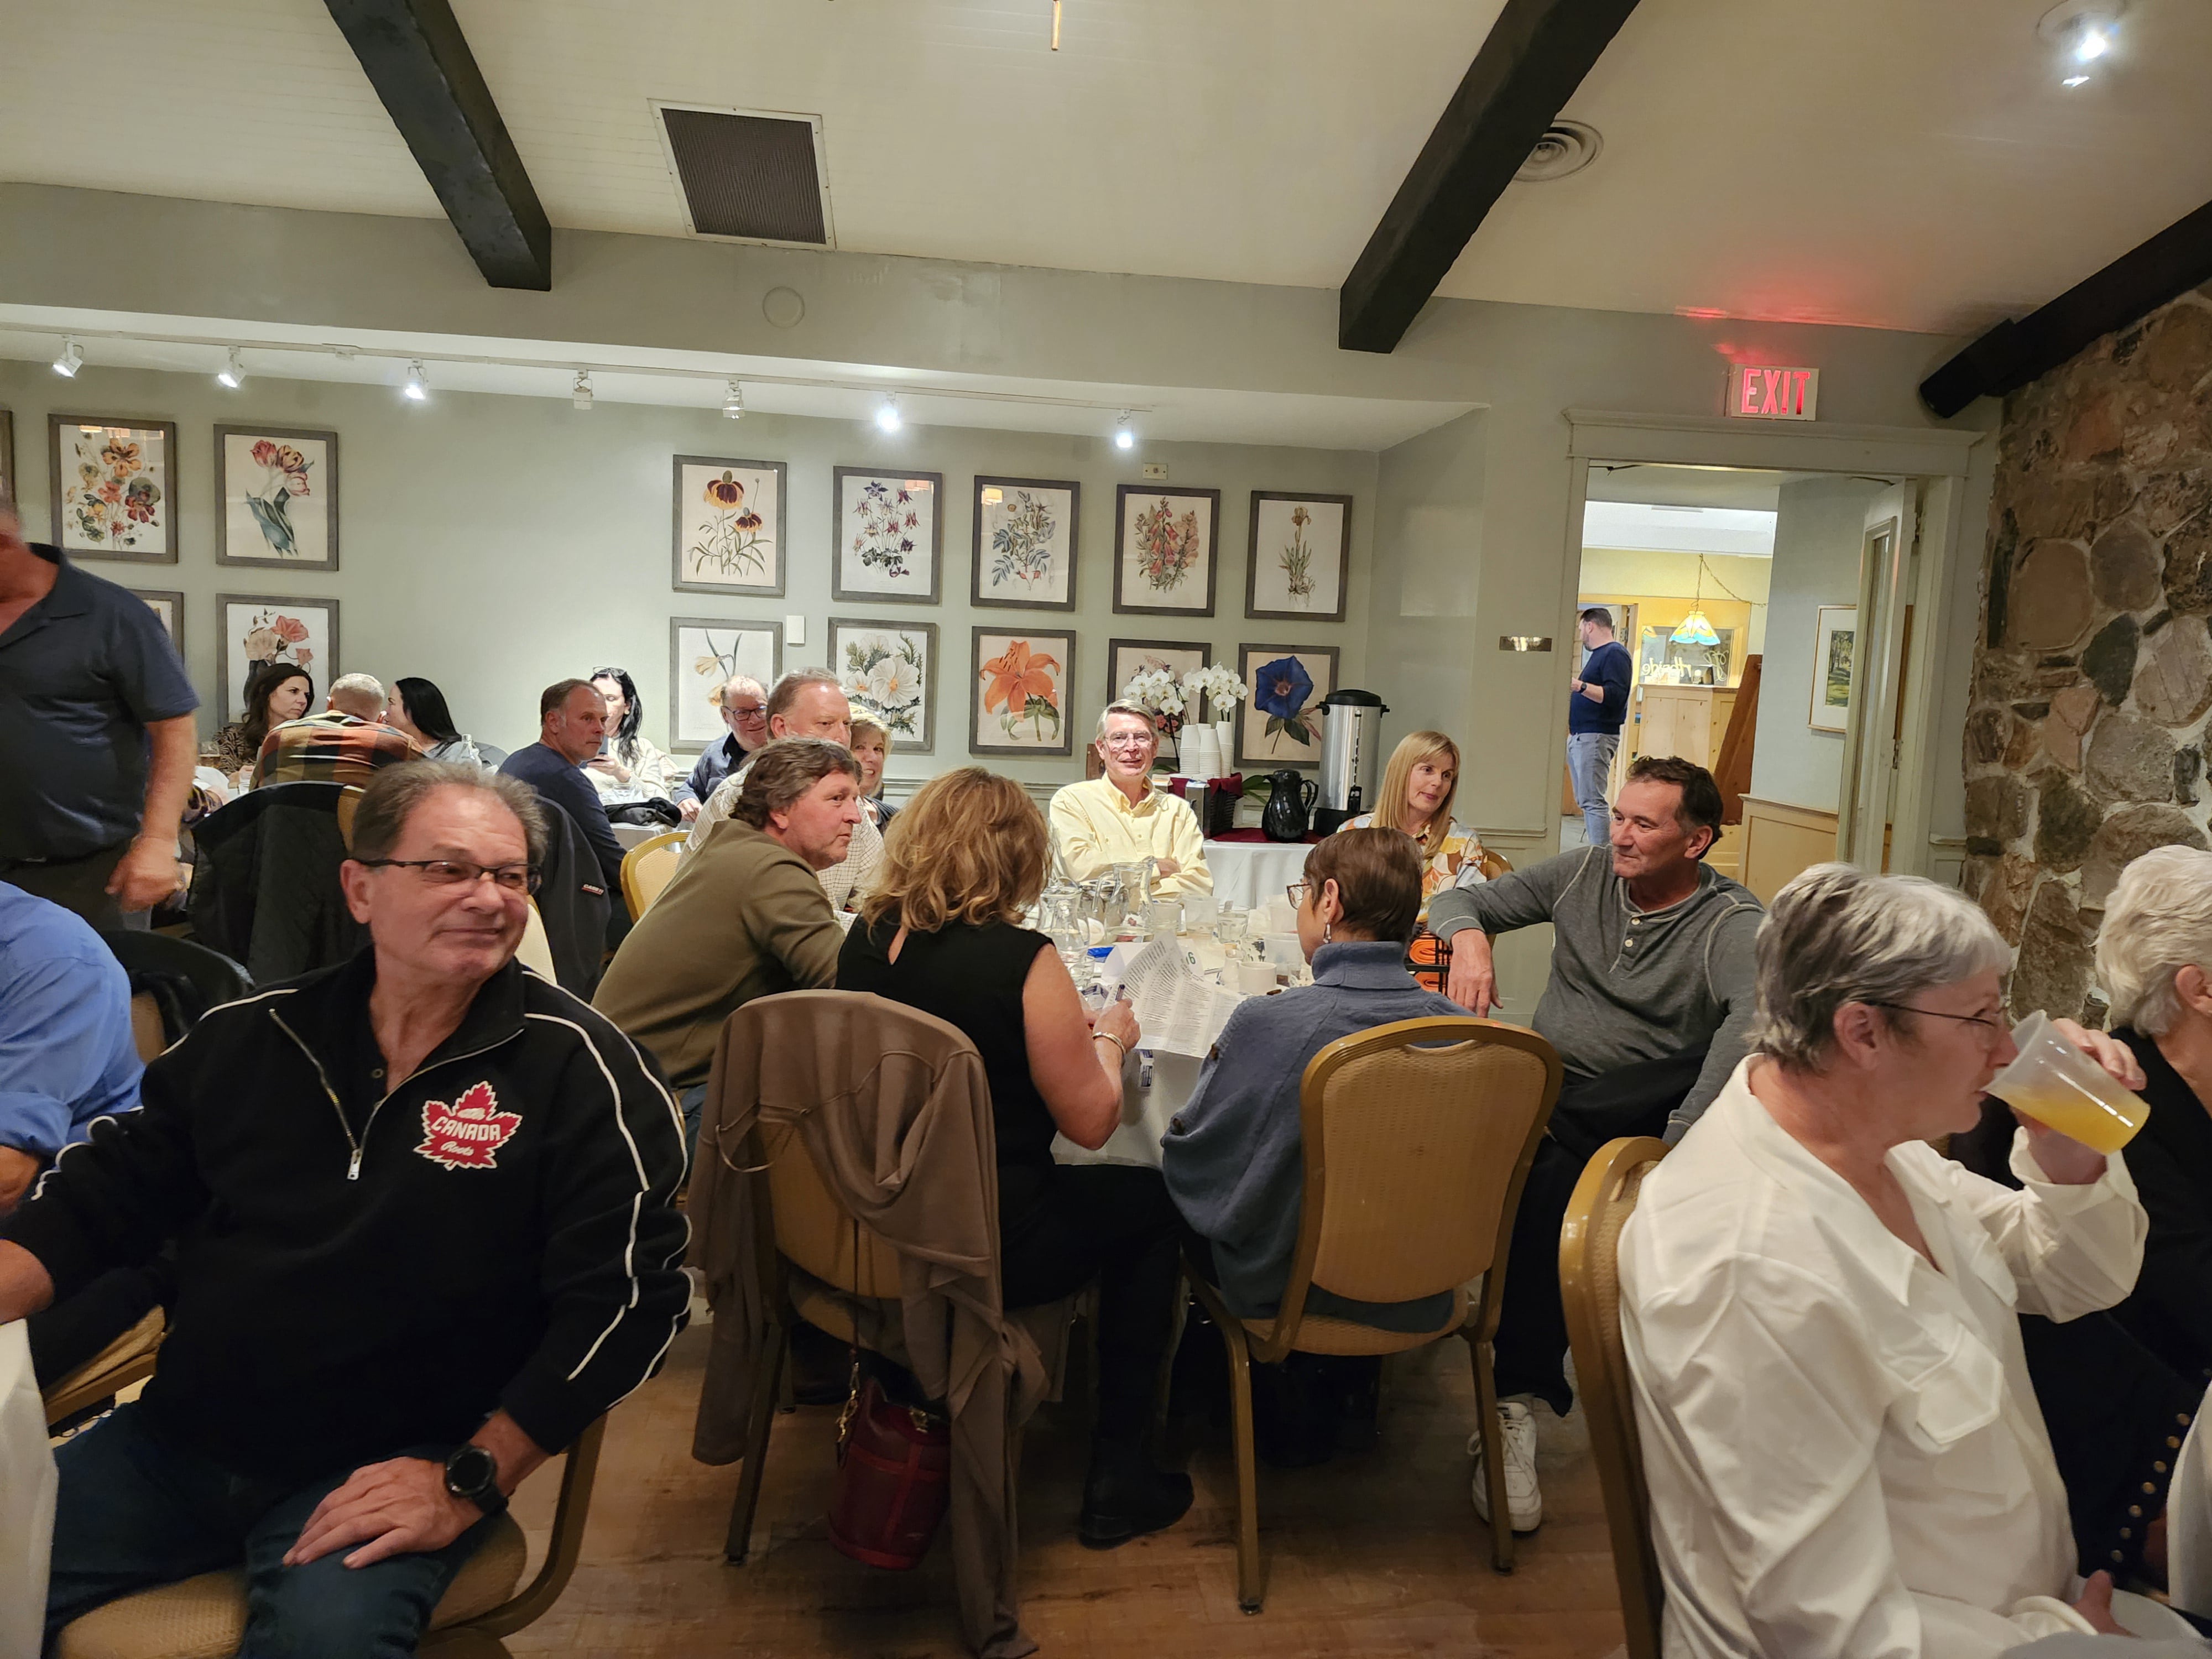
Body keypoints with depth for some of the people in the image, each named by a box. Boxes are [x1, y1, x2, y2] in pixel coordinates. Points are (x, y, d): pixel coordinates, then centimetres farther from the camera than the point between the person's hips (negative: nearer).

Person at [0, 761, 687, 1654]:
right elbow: (104, 1194, 14)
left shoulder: (575, 1069, -12)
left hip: (383, 1471, -5)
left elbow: (625, 1295, -15)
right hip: (173, 1440, 6)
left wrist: (471, 1480, -17)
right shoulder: (248, 1036, 4)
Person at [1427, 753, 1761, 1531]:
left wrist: (1682, 1137, -39)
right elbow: (1457, 899, 12)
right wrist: (1470, 938, -13)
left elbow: (1756, 1016, -28)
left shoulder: (1730, 922, -8)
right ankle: (1519, 1404, -21)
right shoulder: (1583, 873, 7)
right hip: (1546, 1090, 2)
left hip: (1636, 1109, -2)